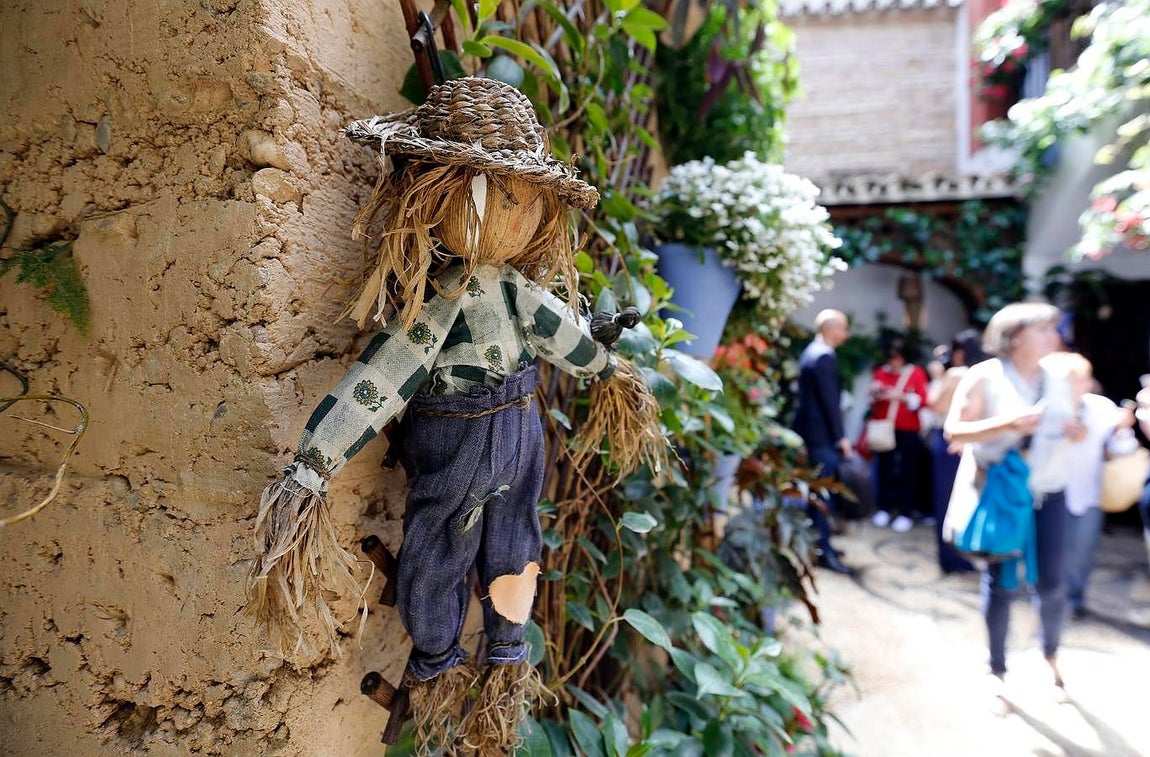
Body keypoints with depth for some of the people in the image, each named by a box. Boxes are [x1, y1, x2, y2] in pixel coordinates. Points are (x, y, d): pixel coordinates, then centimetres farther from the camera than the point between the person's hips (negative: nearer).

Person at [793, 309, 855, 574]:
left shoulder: (811, 352, 14)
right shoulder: (824, 356, -17)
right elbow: (829, 400, -21)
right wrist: (841, 436, -17)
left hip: (811, 428, 10)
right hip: (822, 433, -10)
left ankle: (817, 542, 25)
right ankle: (823, 551, -1)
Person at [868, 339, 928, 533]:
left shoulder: (917, 373, 0)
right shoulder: (881, 372, 8)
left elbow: (922, 400, -7)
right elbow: (872, 401, 14)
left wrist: (901, 396, -19)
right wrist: (875, 393, -8)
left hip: (908, 430, -2)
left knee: (907, 471, 1)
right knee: (884, 468, 5)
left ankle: (906, 513, 8)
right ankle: (884, 508, 16)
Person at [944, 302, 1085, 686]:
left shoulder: (1058, 380, 6)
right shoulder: (984, 376, -10)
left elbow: (1065, 427, 19)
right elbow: (953, 430, -15)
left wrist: (1076, 432, -4)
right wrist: (1007, 424, -27)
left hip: (1049, 493, 5)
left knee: (1052, 580, 9)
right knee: (1001, 582, 5)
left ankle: (1051, 652, 36)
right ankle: (997, 668, 21)